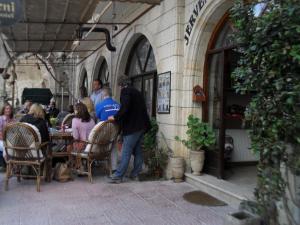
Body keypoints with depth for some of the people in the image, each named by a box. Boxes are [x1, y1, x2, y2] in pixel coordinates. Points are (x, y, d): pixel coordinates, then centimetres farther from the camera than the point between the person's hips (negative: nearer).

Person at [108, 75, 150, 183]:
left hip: (132, 126, -9)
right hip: (141, 126, 9)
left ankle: (118, 176, -4)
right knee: (137, 151, 13)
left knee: (126, 152, -7)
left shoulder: (125, 91, -7)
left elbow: (125, 107, -22)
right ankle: (135, 174, 20)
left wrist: (115, 117, -11)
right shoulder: (136, 92, 19)